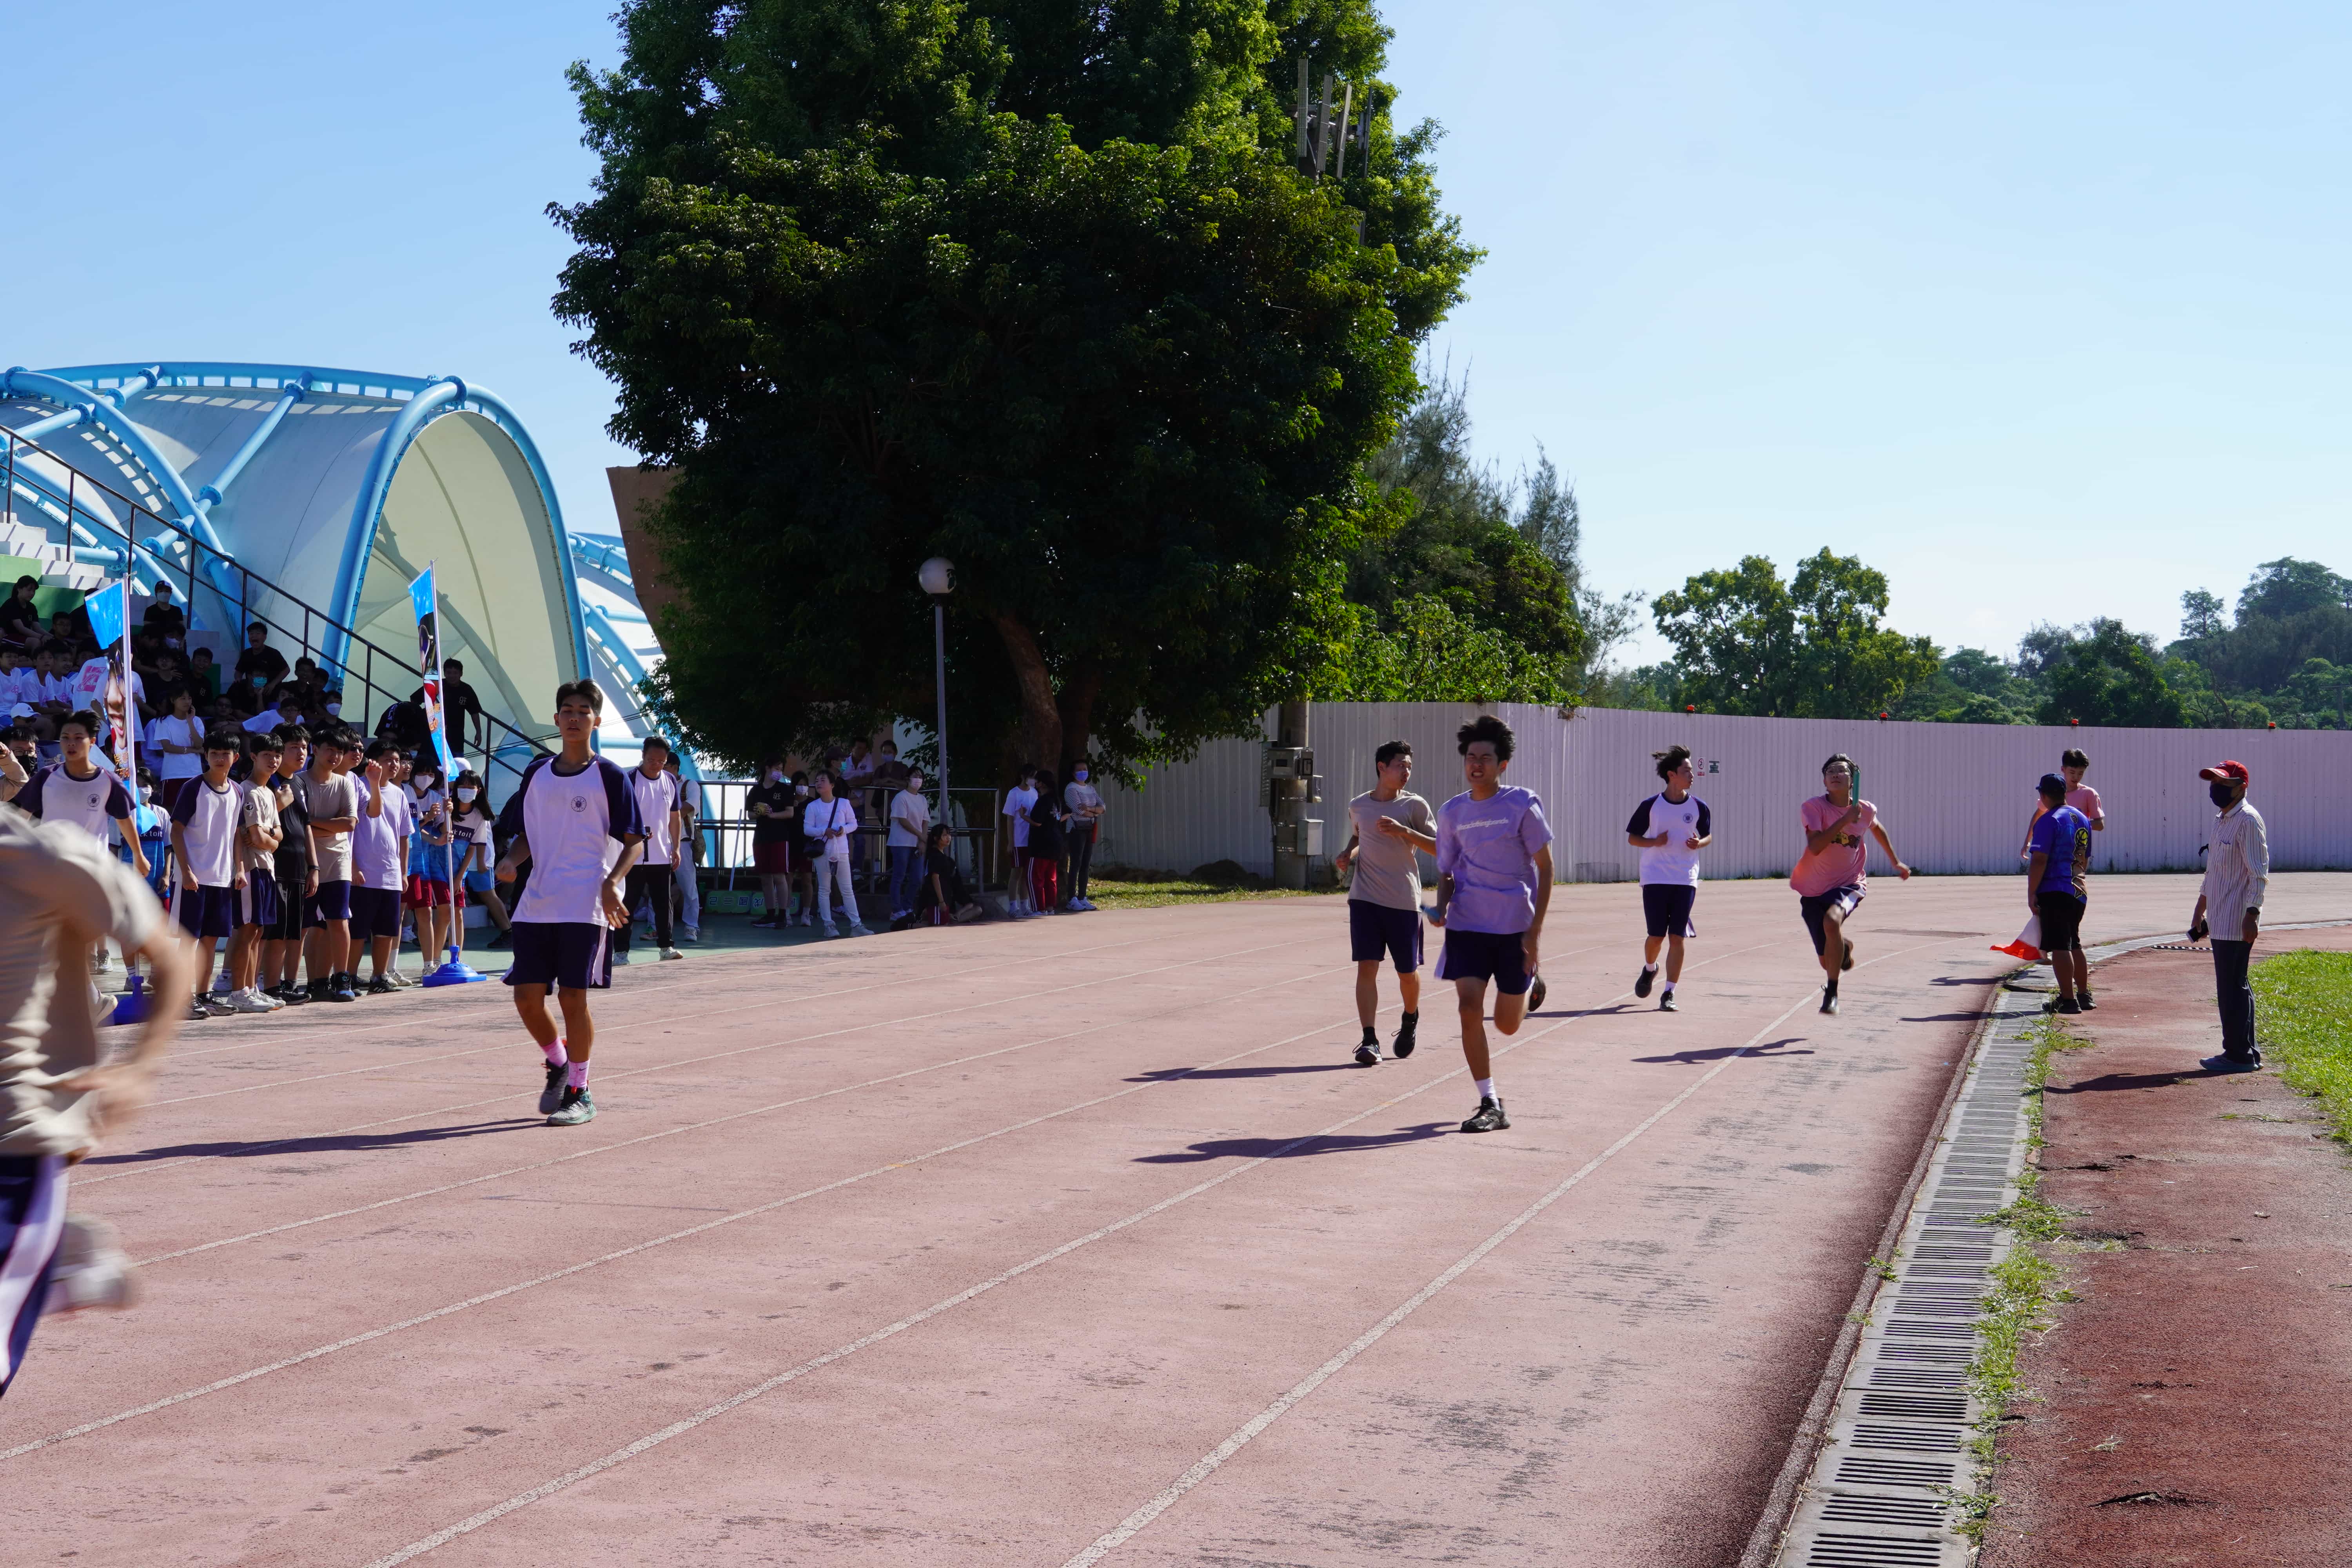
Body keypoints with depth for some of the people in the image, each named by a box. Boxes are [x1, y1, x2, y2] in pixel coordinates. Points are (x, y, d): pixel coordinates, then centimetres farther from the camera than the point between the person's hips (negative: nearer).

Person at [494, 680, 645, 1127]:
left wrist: (613, 882, -17)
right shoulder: (537, 773, 12)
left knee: (573, 997, -4)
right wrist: (512, 859, -3)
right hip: (536, 903, 5)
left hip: (586, 906, -5)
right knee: (527, 996, 2)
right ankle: (558, 1064, 28)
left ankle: (579, 1092, 9)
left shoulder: (609, 777, -2)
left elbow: (633, 841, -1)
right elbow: (526, 834, 19)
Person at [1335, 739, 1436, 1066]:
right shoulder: (1357, 806, 7)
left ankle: (1410, 1020, 37)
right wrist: (1347, 855, 6)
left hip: (1404, 901, -1)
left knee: (1408, 972, 7)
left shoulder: (1414, 806, -2)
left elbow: (1438, 848, -6)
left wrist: (1403, 832, -19)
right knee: (1367, 966, -10)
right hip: (1365, 898, 1)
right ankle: (1370, 1041, -10)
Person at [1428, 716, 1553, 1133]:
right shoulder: (1452, 812, 3)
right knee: (1469, 1007, -14)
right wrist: (1442, 908, -9)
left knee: (1507, 1024, 4)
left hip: (1515, 925, -2)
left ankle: (1529, 985, 42)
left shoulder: (1522, 804, -7)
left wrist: (1535, 931, -10)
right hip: (1467, 925, 3)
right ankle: (1490, 1106, -5)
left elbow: (1545, 867, -4)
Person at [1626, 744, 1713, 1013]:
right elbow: (1632, 838, 4)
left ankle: (1669, 993, 2)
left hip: (1686, 880, 1)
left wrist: (1699, 843, -8)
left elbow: (1709, 836, 14)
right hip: (1655, 879, -1)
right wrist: (1654, 842, -14)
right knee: (1656, 935, 3)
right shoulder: (1651, 805, -3)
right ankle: (1649, 969, 36)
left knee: (1677, 937, -4)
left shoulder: (1698, 807, 2)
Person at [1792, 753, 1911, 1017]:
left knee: (1832, 920, -36)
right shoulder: (1813, 808, -13)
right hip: (1813, 889, 0)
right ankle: (1844, 946, 47)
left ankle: (1831, 993, -25)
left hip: (1849, 884, 0)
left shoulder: (1866, 810, -2)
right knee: (1828, 962, 5)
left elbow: (1877, 828, 23)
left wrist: (1896, 862, 31)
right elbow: (1815, 847, -27)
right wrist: (1845, 820, -32)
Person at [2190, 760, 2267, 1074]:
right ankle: (2246, 1051, 19)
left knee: (2232, 988, -7)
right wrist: (2200, 911, 27)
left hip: (2237, 922, -10)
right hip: (2221, 920, 10)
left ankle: (2239, 1055, -3)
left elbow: (2259, 873, -18)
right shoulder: (2221, 821, 18)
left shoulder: (2248, 820, -12)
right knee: (2235, 987, 13)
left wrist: (2252, 913, -24)